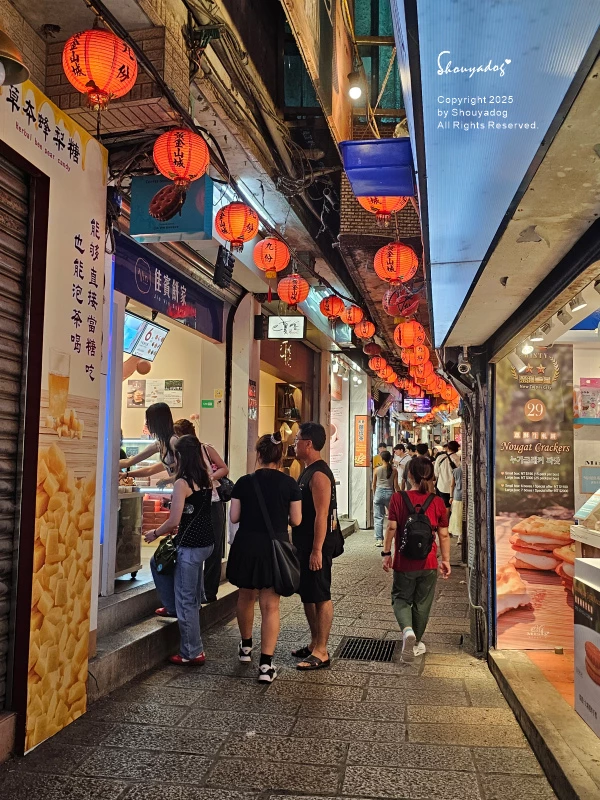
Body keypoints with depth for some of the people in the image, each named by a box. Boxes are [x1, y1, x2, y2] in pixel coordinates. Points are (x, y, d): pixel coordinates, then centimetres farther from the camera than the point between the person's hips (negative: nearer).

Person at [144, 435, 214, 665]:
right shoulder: (205, 480, 7)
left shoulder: (182, 483, -17)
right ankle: (173, 607, 35)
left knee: (186, 600, 4)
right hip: (206, 541, 9)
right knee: (157, 561, 27)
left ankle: (193, 653, 14)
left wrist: (155, 533, 0)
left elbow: (174, 521, -19)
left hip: (191, 546, -9)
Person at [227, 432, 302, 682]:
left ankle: (246, 647, 40)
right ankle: (266, 664, 0)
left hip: (247, 546, 1)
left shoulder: (244, 482, -6)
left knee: (246, 596, 23)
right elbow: (296, 520, -3)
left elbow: (234, 517, -2)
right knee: (270, 605, 3)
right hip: (276, 547, -1)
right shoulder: (289, 484, -6)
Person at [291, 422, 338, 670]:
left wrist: (317, 550, -24)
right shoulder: (307, 471, 13)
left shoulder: (319, 474, -19)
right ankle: (315, 643, 28)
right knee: (307, 595, 17)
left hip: (316, 547, -10)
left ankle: (321, 652, 5)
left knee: (320, 597, -2)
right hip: (304, 545, 10)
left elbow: (321, 515, -23)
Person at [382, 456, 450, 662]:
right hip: (428, 563, 2)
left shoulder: (398, 498, -10)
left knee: (401, 599, 15)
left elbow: (391, 528, -10)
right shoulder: (437, 502, -5)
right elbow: (444, 535, 0)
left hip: (404, 562, -1)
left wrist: (386, 553, 0)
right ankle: (415, 643, 28)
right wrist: (446, 560, 10)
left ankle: (407, 630, -11)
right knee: (422, 604, 16)